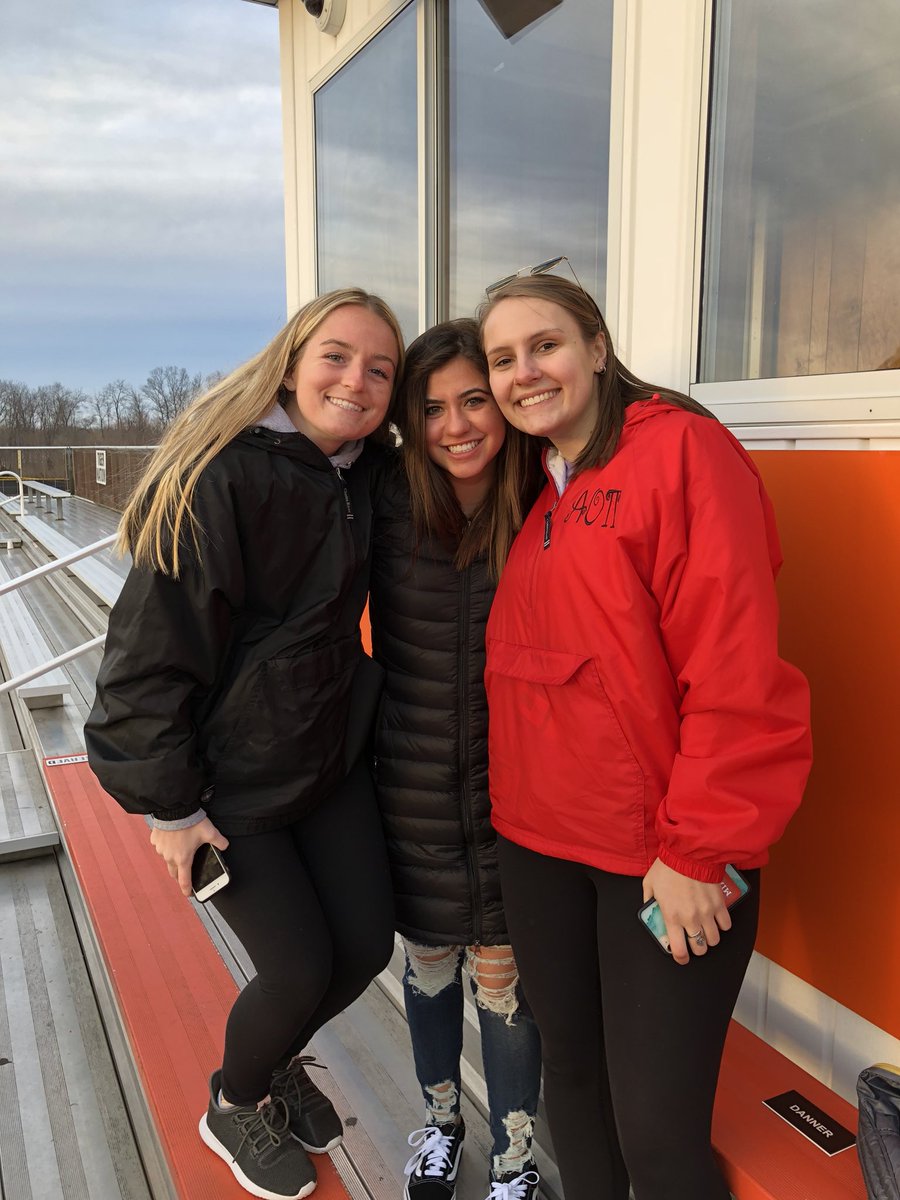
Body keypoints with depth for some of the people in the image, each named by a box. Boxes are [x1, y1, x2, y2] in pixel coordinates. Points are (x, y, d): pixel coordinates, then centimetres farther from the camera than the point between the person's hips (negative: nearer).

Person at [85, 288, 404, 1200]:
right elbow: (149, 651, -20)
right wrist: (169, 806, -15)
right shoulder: (219, 479, -22)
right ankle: (234, 1106, 35)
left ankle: (277, 1061, 44)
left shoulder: (367, 476, -1)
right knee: (301, 968, 0)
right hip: (227, 781, -6)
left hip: (327, 757, 7)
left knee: (366, 945, 10)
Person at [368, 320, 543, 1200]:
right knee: (428, 960, 20)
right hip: (412, 787, 1)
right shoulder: (387, 510, -9)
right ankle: (440, 1123, 49)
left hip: (510, 788, -1)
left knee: (502, 973, 12)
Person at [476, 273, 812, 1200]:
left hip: (665, 857, -6)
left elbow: (737, 667, -17)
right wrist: (512, 796, 6)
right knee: (570, 1072, 20)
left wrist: (697, 850, -16)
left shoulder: (680, 448, -11)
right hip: (537, 840, 7)